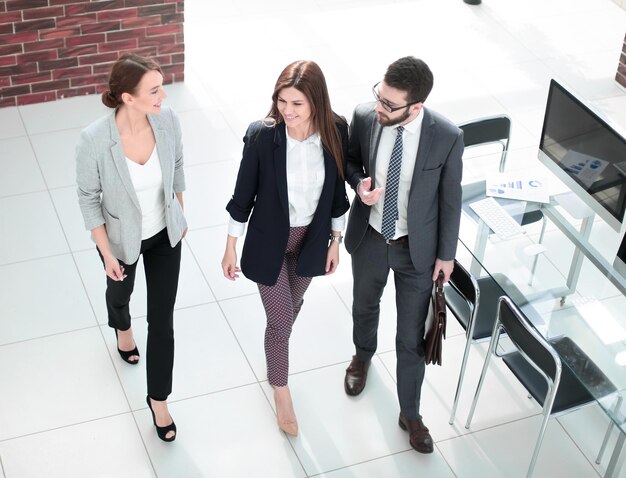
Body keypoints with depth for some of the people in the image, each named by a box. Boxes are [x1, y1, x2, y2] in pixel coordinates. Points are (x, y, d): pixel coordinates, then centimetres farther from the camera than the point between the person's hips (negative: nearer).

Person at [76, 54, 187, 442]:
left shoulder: (168, 120, -23)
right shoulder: (95, 140, -33)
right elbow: (89, 198, -17)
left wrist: (181, 215, 10)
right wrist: (106, 253, -12)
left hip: (165, 234, 2)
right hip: (121, 237, -1)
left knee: (162, 320, 8)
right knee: (120, 291, 31)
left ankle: (159, 399, 29)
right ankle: (123, 328, 69)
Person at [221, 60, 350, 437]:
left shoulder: (336, 132, -17)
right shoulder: (261, 135, -24)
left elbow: (338, 189, -2)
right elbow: (244, 193, -12)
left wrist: (336, 240, 6)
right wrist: (231, 248, -5)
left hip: (312, 238, 3)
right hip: (269, 240, -3)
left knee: (292, 307, 26)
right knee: (281, 319, 7)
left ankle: (275, 354, 57)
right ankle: (281, 391, 34)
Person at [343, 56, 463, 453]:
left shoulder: (447, 137, -24)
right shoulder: (364, 116, -18)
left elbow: (451, 198, -10)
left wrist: (447, 253, -1)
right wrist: (359, 184, -20)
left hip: (417, 247, -2)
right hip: (369, 239, 3)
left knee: (412, 336, 9)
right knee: (365, 306, 28)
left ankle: (410, 414, 32)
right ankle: (363, 357, 62)